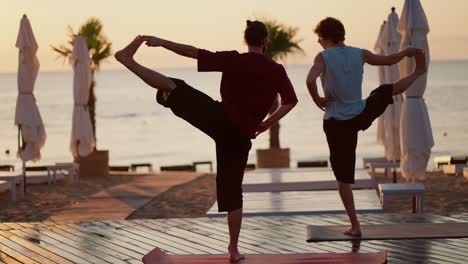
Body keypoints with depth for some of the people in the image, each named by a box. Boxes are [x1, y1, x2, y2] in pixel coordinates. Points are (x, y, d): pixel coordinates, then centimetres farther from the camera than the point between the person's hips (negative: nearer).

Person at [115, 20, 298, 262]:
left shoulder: (235, 61, -3)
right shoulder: (276, 71, 9)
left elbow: (193, 52, -6)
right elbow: (291, 101, 22)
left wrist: (162, 42, -1)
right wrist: (267, 123, 25)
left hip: (220, 120, -4)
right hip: (240, 136, 4)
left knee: (172, 86, 2)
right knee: (232, 190, 11)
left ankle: (127, 59, 1)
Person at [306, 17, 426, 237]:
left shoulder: (323, 57, -14)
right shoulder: (360, 54, -2)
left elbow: (310, 81, -33)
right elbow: (389, 60, 12)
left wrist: (318, 100, -13)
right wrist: (407, 52, 33)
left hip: (336, 124, -4)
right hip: (362, 116, 4)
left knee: (344, 177, 5)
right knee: (385, 91, 34)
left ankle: (355, 225, 6)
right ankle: (418, 72, 62)